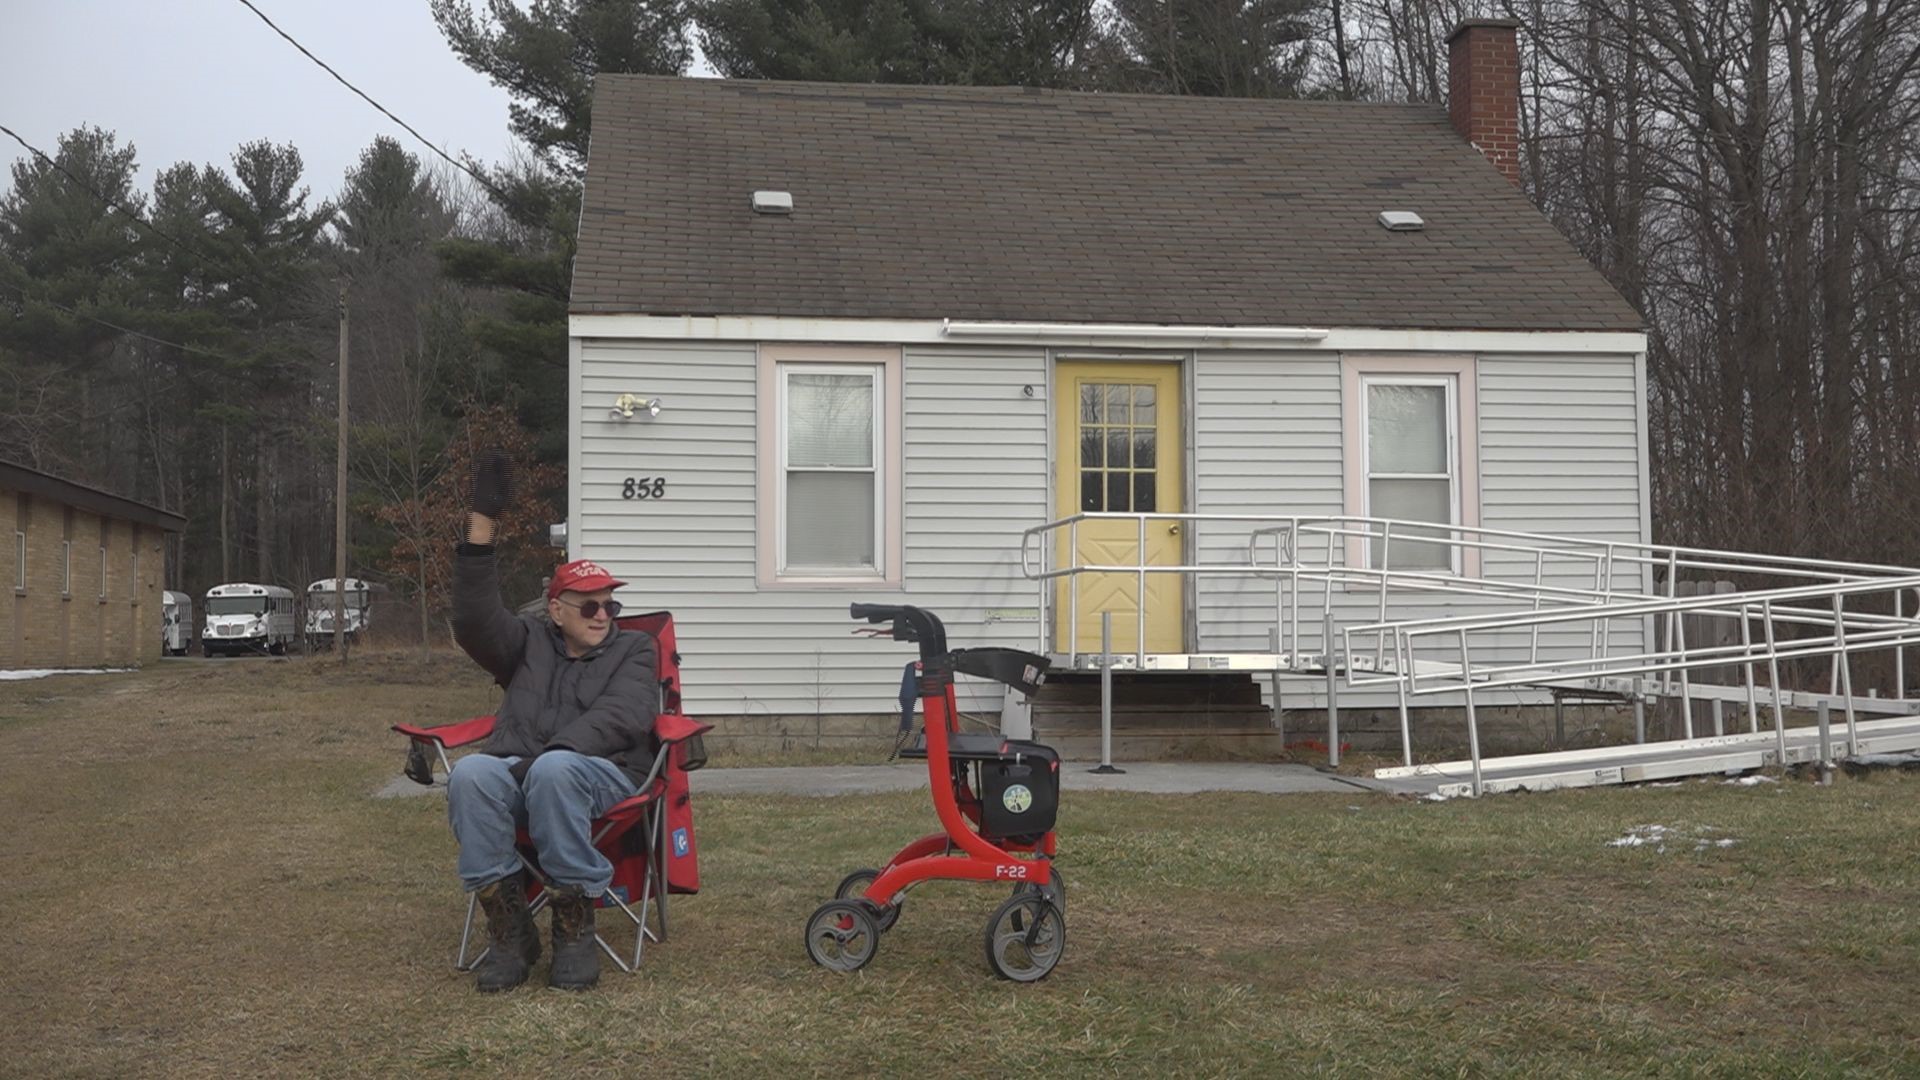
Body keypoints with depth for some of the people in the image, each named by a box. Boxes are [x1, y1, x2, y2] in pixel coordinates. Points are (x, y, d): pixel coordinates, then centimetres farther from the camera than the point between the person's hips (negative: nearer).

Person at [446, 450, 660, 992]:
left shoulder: (633, 649, 17)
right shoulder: (530, 642, 24)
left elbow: (621, 715, -2)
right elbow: (475, 622, 5)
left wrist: (552, 753, -19)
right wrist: (481, 527, -1)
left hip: (603, 772, -2)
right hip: (516, 768, 3)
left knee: (554, 772, -39)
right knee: (470, 773, -32)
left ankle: (575, 927, -28)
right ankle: (508, 926, -27)